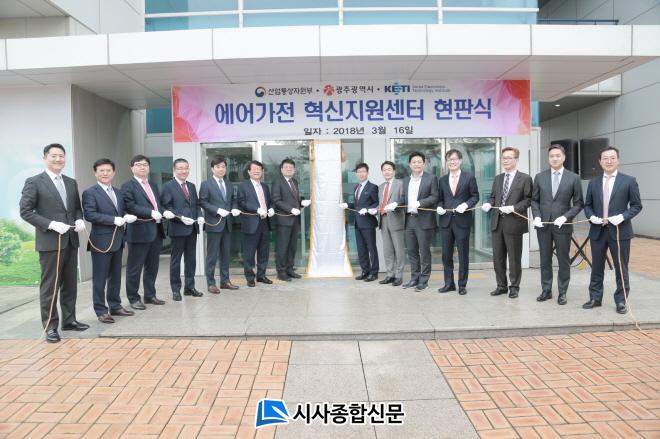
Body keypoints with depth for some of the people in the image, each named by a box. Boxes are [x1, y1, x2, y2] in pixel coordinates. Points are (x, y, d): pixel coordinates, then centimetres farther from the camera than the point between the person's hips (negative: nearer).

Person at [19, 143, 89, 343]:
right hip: (49, 242, -6)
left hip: (71, 241, 6)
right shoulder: (34, 182, -5)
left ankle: (69, 320, 24)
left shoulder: (71, 183, 13)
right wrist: (51, 224, -19)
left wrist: (79, 220, -4)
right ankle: (50, 326, 10)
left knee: (70, 284, 13)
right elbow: (25, 211, -9)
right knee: (49, 286, 1)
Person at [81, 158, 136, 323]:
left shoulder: (118, 192, 16)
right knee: (100, 278, 1)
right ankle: (101, 311, 9)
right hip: (101, 241, -7)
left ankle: (115, 306, 25)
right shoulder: (90, 193, -7)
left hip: (117, 240, 7)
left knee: (116, 276, 15)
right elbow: (89, 215, -18)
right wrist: (113, 219, -23)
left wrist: (127, 217, -6)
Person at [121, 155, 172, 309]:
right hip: (139, 232, -7)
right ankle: (133, 298, 14)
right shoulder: (128, 186, -5)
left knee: (152, 267, 14)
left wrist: (164, 212, -2)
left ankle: (150, 295, 26)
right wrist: (150, 213, -23)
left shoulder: (153, 185, 18)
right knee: (135, 268, 3)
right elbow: (130, 206, -16)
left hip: (156, 231, 7)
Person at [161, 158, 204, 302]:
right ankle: (175, 290, 13)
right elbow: (166, 207, -11)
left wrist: (200, 216, -3)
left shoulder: (192, 186, 15)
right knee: (176, 259, 4)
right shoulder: (168, 186, -5)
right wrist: (181, 218, -20)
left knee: (191, 259, 12)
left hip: (192, 228, 6)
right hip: (178, 229, -6)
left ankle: (189, 287, 22)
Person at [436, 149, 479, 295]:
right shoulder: (442, 180, 12)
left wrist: (465, 205, -16)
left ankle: (462, 285, 14)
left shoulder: (469, 177, 1)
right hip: (446, 221, 4)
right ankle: (449, 283, 18)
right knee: (446, 254, 7)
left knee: (463, 254, 4)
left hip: (462, 221, -3)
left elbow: (475, 196, 0)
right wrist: (439, 207, -5)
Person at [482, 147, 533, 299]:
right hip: (497, 222, 5)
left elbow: (528, 200, -6)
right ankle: (501, 286, 22)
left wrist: (513, 208, -18)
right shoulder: (498, 178, 15)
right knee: (498, 257, 10)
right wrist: (489, 204, -5)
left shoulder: (525, 178, -2)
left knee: (514, 258, 4)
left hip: (514, 223, -5)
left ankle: (514, 287, 18)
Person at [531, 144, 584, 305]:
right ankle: (546, 290, 20)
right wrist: (536, 216, -7)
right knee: (545, 260, 9)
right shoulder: (540, 177, 5)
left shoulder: (573, 178, -1)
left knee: (564, 261, 7)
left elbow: (578, 203, 0)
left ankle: (562, 292, 18)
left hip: (563, 225, -2)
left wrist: (565, 217, -14)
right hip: (543, 225, 2)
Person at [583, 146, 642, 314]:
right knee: (596, 267, 10)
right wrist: (591, 216, -7)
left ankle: (621, 301, 17)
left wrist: (622, 216, -18)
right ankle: (595, 298, 22)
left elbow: (637, 205, -2)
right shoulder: (593, 183, 8)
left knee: (621, 268, 5)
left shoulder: (629, 181, -2)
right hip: (597, 231, 3)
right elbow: (587, 205, 13)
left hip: (620, 231, -3)